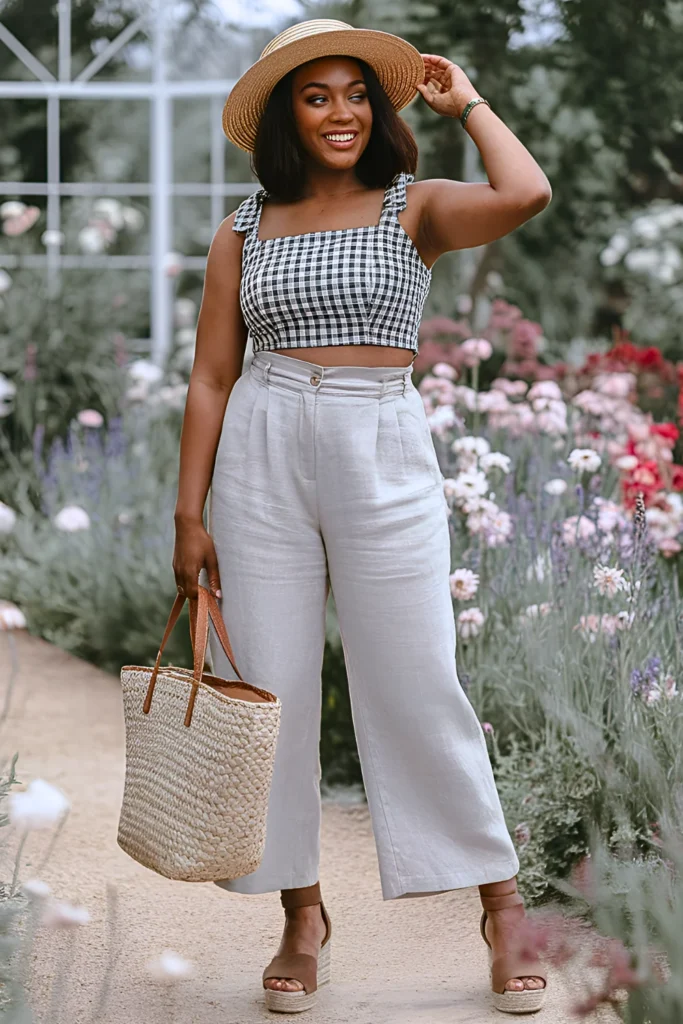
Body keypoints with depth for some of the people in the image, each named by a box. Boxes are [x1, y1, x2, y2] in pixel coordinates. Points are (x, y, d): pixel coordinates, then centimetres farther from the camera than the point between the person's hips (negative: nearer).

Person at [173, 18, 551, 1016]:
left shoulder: (415, 207, 3)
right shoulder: (244, 233, 9)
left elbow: (526, 195, -18)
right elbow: (212, 379, 10)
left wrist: (467, 99, -2)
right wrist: (189, 513, 4)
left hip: (384, 456, -3)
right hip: (262, 458, 3)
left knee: (417, 689, -2)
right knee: (270, 690, 4)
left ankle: (502, 907, 10)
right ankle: (303, 915, 17)